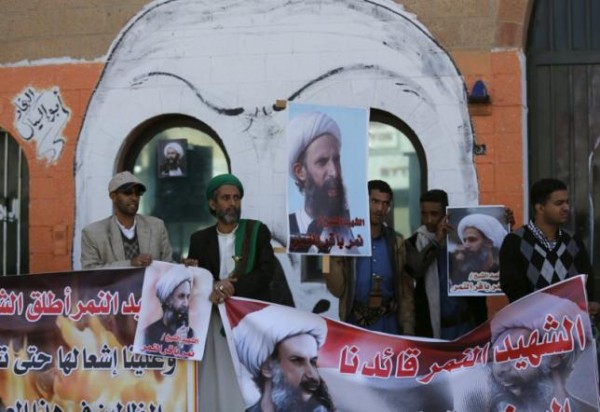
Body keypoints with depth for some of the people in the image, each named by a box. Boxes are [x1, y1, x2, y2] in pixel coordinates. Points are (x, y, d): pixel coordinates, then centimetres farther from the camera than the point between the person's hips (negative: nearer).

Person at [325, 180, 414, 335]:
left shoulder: (396, 243, 5)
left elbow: (405, 291, 6)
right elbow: (338, 290, -5)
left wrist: (407, 330, 1)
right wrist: (332, 257, -17)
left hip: (388, 324, 2)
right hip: (355, 323, -2)